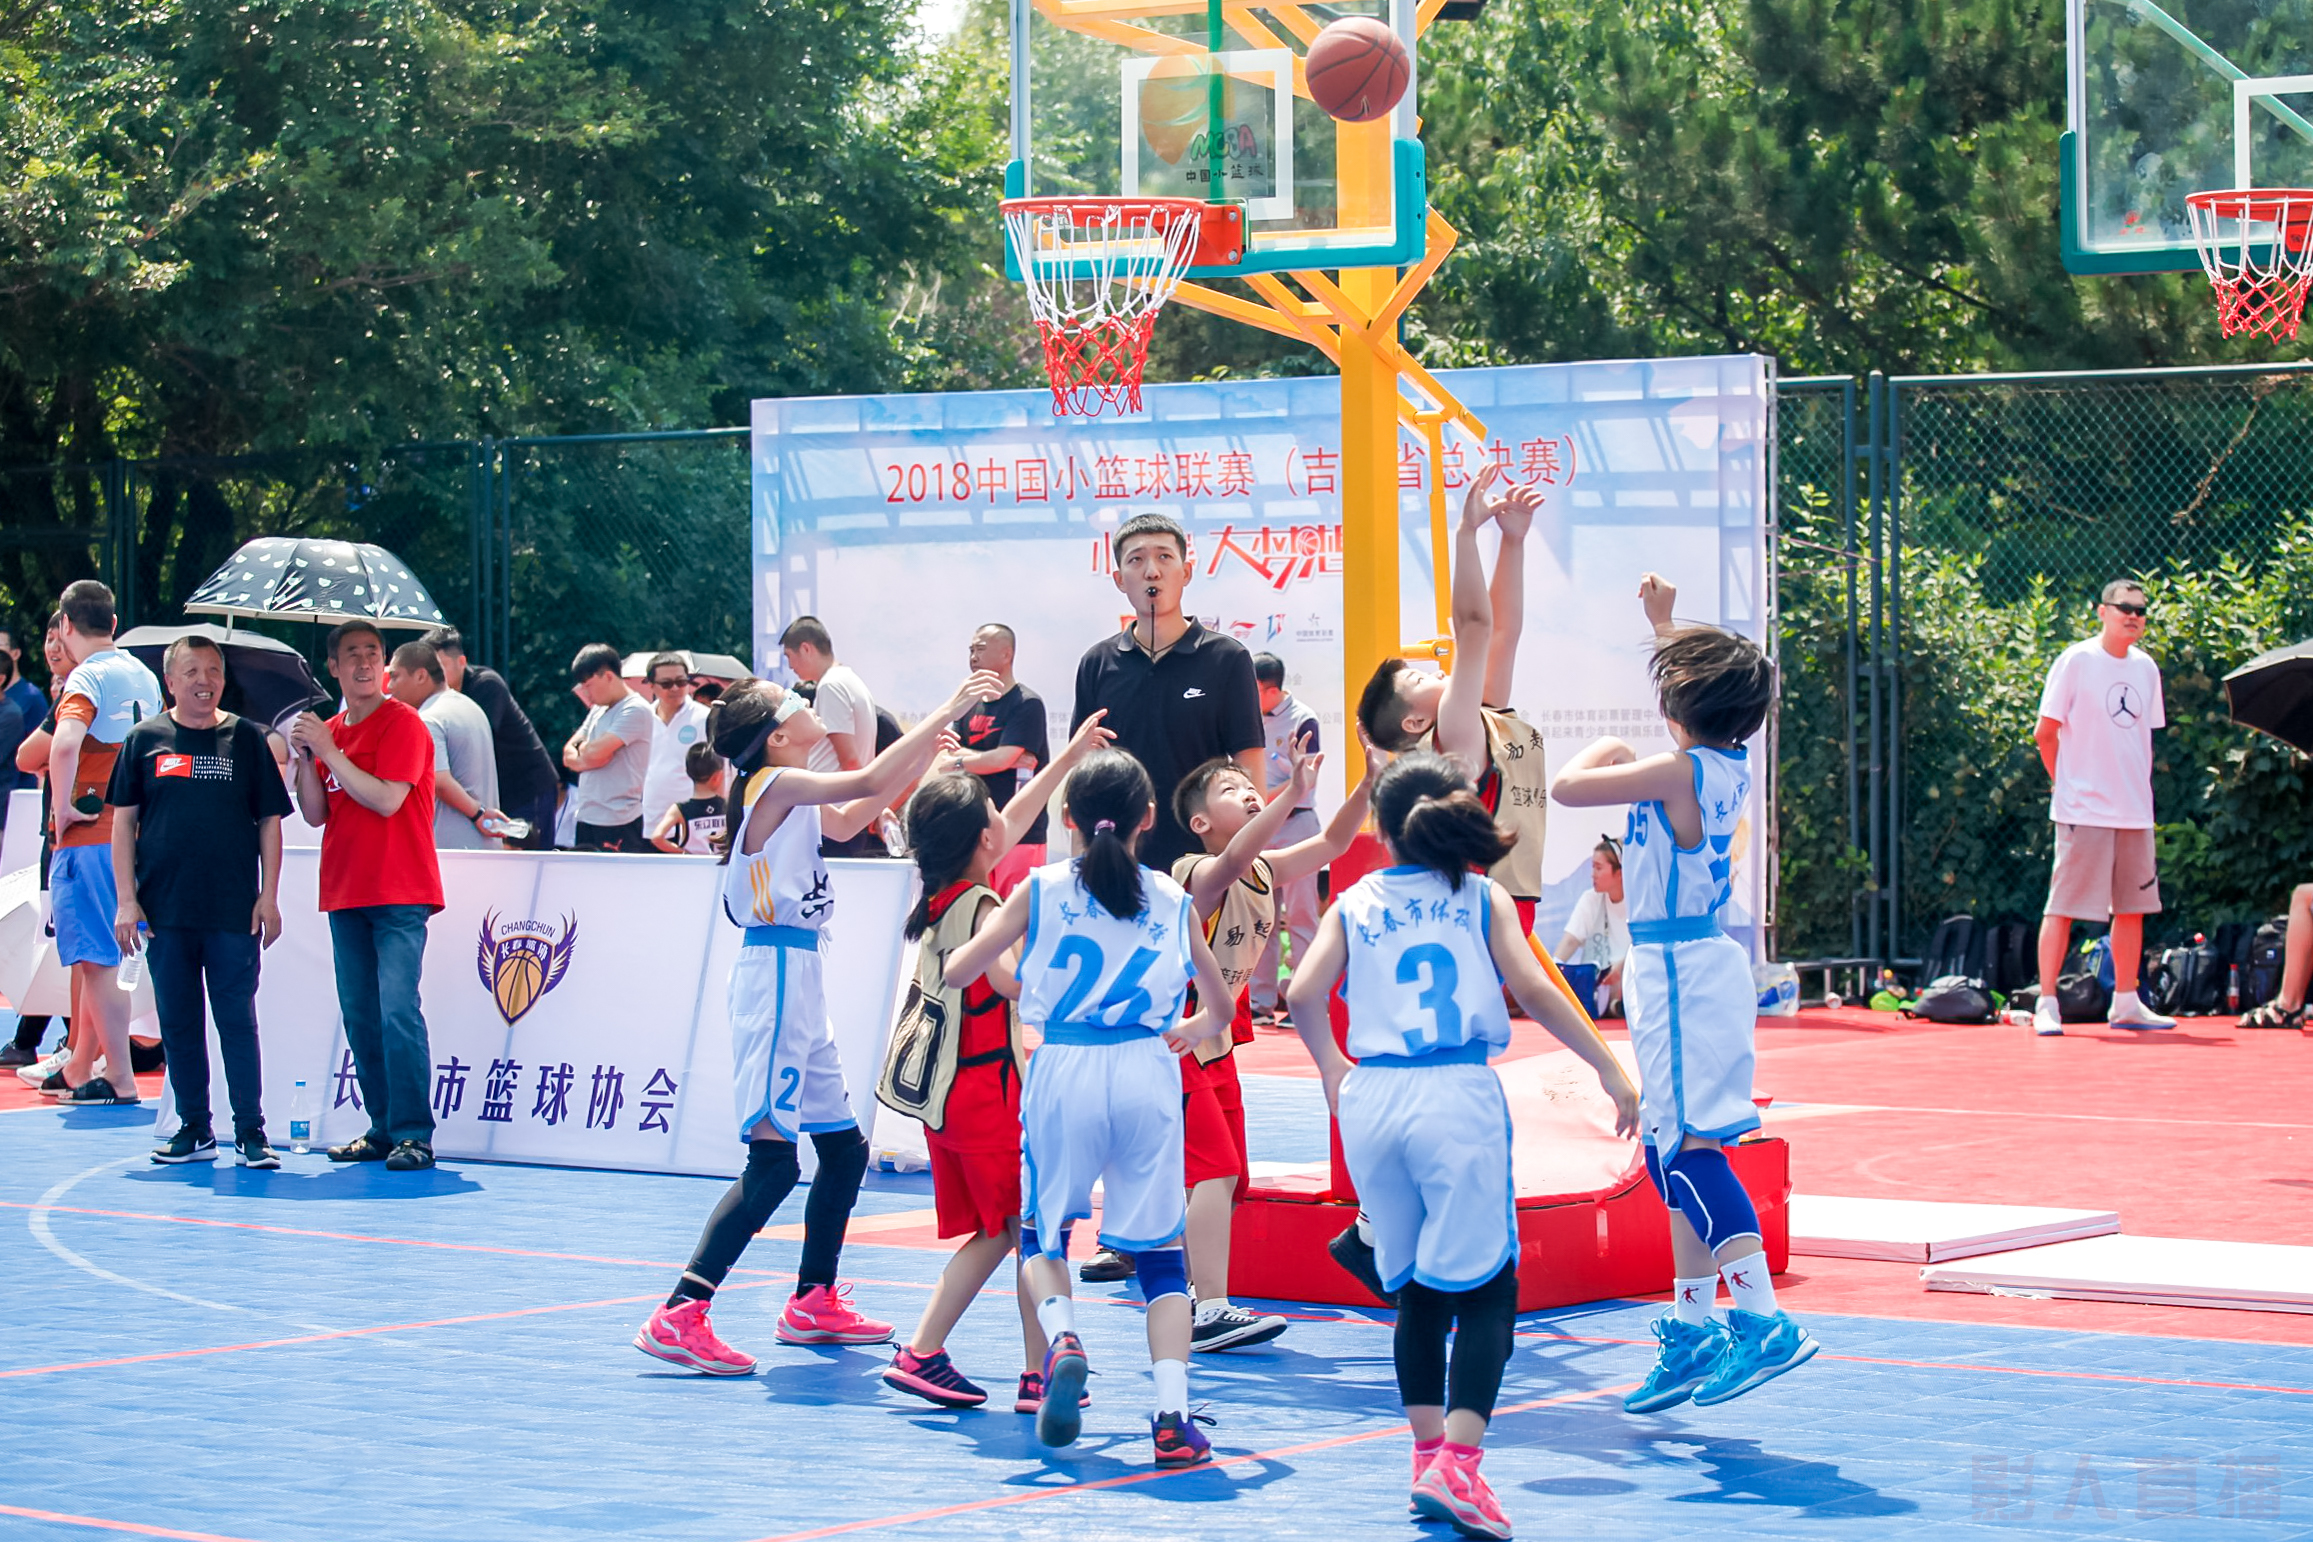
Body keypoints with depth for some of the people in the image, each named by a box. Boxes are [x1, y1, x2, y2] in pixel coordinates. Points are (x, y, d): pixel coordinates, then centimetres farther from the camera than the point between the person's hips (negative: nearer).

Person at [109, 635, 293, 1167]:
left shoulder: (246, 738, 5)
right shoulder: (145, 739, 7)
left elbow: (269, 821, 6)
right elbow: (123, 822, 7)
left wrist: (268, 897, -1)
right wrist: (126, 899, -1)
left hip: (234, 911, -1)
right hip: (165, 909, 1)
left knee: (238, 1021, -2)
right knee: (178, 1022, 6)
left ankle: (250, 1130, 2)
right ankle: (195, 1130, 15)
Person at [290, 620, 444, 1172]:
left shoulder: (403, 724, -6)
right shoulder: (328, 732, 15)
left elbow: (386, 799, -17)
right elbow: (316, 814, 12)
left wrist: (327, 750, -14)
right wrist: (305, 758, -3)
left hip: (399, 896, -7)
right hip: (345, 894, 7)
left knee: (398, 1012, -14)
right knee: (359, 1016, 7)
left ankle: (413, 1135, -13)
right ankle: (382, 1129, 13)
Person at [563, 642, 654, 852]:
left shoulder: (635, 711, -9)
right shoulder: (598, 711, 18)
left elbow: (595, 752, -18)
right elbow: (569, 754, 14)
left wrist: (582, 748, 4)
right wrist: (585, 757, -7)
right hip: (586, 818, 8)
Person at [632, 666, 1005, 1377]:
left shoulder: (793, 797, 15)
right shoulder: (776, 783, -12)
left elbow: (853, 815, 32)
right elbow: (866, 783, -23)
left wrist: (923, 756, 22)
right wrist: (947, 711, -17)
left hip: (795, 977, 10)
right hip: (777, 971, -10)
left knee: (844, 1146, 18)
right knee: (773, 1160, -15)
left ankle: (815, 1302, 29)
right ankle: (678, 1317, -19)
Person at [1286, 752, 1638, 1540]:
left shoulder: (1354, 904, 12)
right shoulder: (1483, 898, 7)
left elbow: (1303, 994, 1)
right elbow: (1531, 987, -5)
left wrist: (1330, 1068, 19)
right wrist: (1608, 1068, 0)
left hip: (1371, 1097, 3)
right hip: (1458, 1093, -3)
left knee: (1417, 1290, 16)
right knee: (1486, 1288, -2)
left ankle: (1428, 1455, 16)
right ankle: (1458, 1461, -17)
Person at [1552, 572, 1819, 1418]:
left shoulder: (1676, 773, -17)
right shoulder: (1731, 764, 7)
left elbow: (1566, 787, -14)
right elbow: (1706, 682, 29)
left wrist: (1605, 752, 5)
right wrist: (1663, 623, 38)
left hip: (1677, 967, -9)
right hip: (1701, 960, 9)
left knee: (1691, 1149, -12)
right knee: (1673, 1154, 14)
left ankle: (1763, 1319, -20)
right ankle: (1692, 1327, 19)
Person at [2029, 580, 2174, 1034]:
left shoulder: (2146, 668, 12)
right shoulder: (2075, 661, -6)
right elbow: (2045, 733, -5)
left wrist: (2139, 788, 11)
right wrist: (2067, 781, -2)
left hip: (2135, 811, 6)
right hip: (2083, 809, -6)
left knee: (2132, 908, 9)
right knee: (2063, 907, -6)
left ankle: (2125, 1004, 18)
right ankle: (2046, 1005, -4)